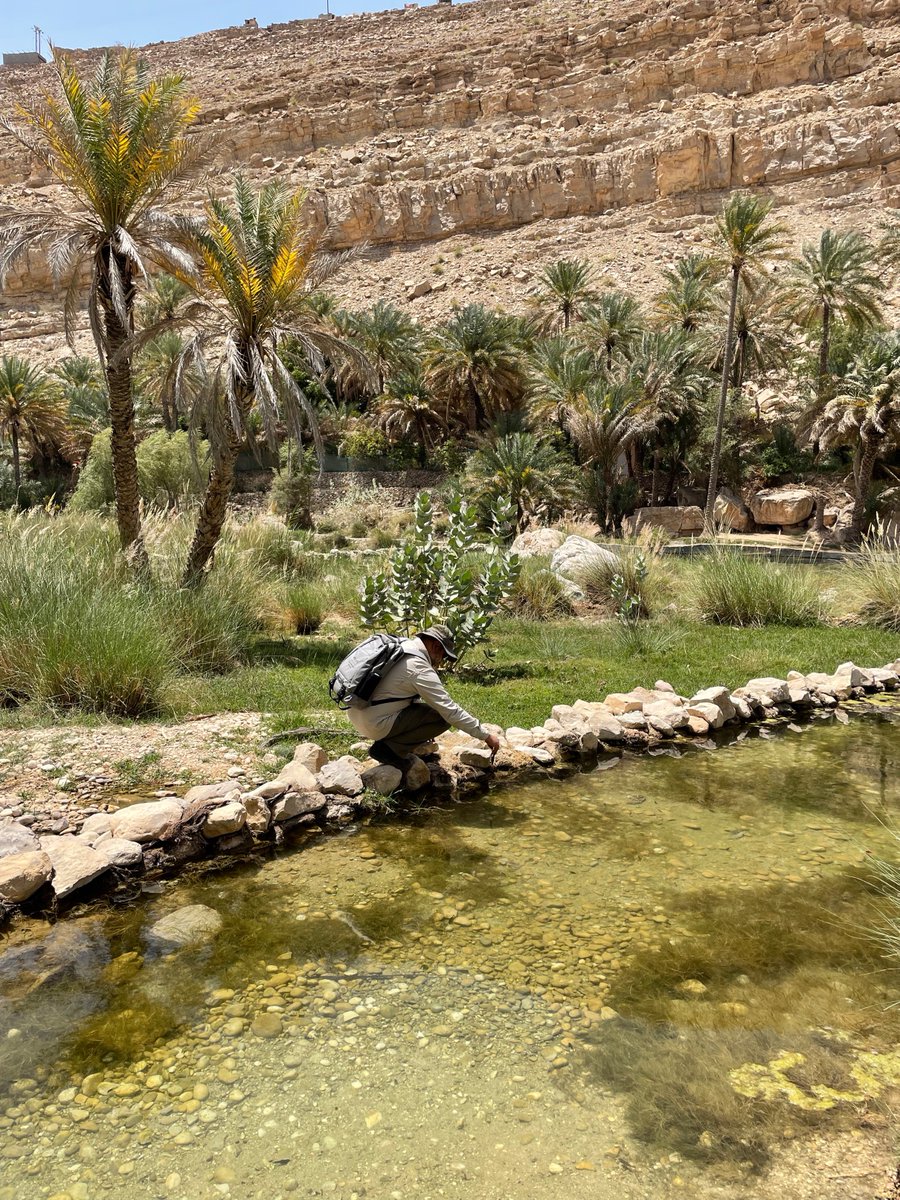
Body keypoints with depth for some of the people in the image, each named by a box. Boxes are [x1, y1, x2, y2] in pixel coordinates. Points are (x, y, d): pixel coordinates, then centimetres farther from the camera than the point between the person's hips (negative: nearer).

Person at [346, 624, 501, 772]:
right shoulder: (420, 669, -19)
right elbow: (451, 711, -17)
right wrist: (486, 736, -8)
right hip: (376, 725, -9)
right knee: (443, 717, -7)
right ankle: (389, 748, -3)